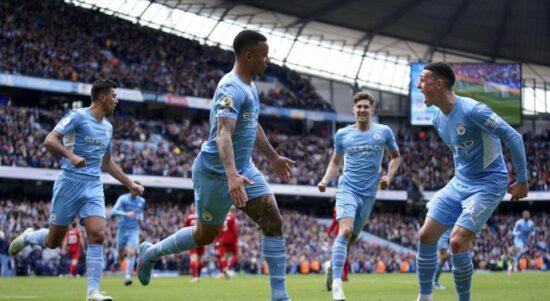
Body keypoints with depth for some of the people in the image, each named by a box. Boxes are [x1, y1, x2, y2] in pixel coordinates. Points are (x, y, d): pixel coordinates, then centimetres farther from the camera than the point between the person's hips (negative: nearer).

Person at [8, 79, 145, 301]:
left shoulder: (107, 127, 16)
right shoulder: (78, 116, -7)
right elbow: (49, 141, -17)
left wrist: (130, 184, 22)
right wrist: (70, 155, -34)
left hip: (94, 187, 5)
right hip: (70, 183, -5)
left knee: (97, 235, -15)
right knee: (53, 241, 4)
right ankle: (27, 237, 37)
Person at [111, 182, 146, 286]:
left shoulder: (141, 201, 7)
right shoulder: (123, 199, -7)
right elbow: (113, 212, -17)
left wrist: (141, 218, 4)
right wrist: (126, 214, -31)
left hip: (134, 230, 1)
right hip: (122, 229, -1)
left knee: (131, 253, -17)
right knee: (120, 253, 7)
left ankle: (128, 276, -20)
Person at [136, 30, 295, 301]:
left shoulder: (249, 86, 10)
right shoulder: (232, 88, -22)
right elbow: (223, 134, -35)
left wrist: (273, 157, 33)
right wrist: (231, 175, -48)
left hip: (244, 169, 9)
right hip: (215, 172, -9)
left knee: (273, 222, -6)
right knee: (205, 235, 7)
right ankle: (150, 253, 32)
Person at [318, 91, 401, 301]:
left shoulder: (383, 132, 3)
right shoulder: (342, 134, 4)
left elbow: (396, 156, 16)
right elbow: (335, 162, 16)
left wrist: (388, 177, 0)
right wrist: (325, 180, 0)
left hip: (368, 193, 2)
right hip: (347, 188, -2)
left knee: (352, 237, 10)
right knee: (345, 231, -22)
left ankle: (332, 264, 38)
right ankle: (337, 282, -26)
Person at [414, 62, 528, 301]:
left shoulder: (472, 111, -23)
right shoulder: (438, 119, 4)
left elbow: (513, 138, -20)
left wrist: (521, 181, -17)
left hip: (487, 185, -8)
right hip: (459, 183, 8)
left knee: (458, 242, -19)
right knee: (425, 235, 1)